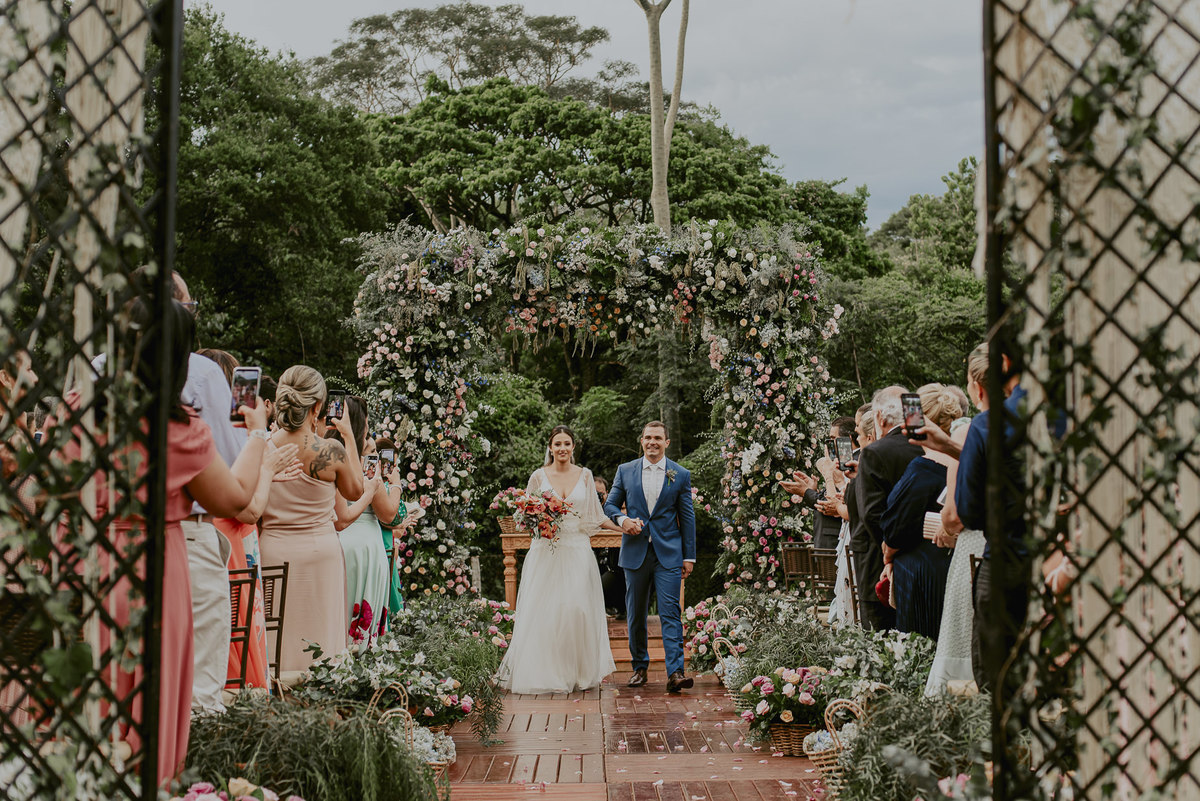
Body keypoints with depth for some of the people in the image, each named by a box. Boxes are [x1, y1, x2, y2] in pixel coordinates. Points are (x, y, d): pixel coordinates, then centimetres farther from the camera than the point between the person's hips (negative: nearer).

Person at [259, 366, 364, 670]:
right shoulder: (330, 450, -13)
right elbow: (354, 491, 6)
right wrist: (348, 437, 12)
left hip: (271, 550, 3)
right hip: (319, 551, -3)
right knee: (317, 636, 5)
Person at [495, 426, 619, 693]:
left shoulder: (585, 476, 8)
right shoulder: (539, 476, 4)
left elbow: (595, 517, 13)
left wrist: (624, 527, 8)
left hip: (577, 551, 1)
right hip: (546, 551, -1)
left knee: (577, 608, -5)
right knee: (544, 611, -4)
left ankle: (578, 672, 7)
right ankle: (545, 673, 3)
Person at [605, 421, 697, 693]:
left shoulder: (680, 475, 4)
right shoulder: (625, 471, 8)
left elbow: (687, 517, 6)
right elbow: (610, 505, 12)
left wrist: (689, 556, 2)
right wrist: (622, 519, -11)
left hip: (668, 554, -2)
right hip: (635, 553, 2)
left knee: (670, 612, -9)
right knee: (636, 615, 9)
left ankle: (675, 672, -13)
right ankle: (639, 667, 22)